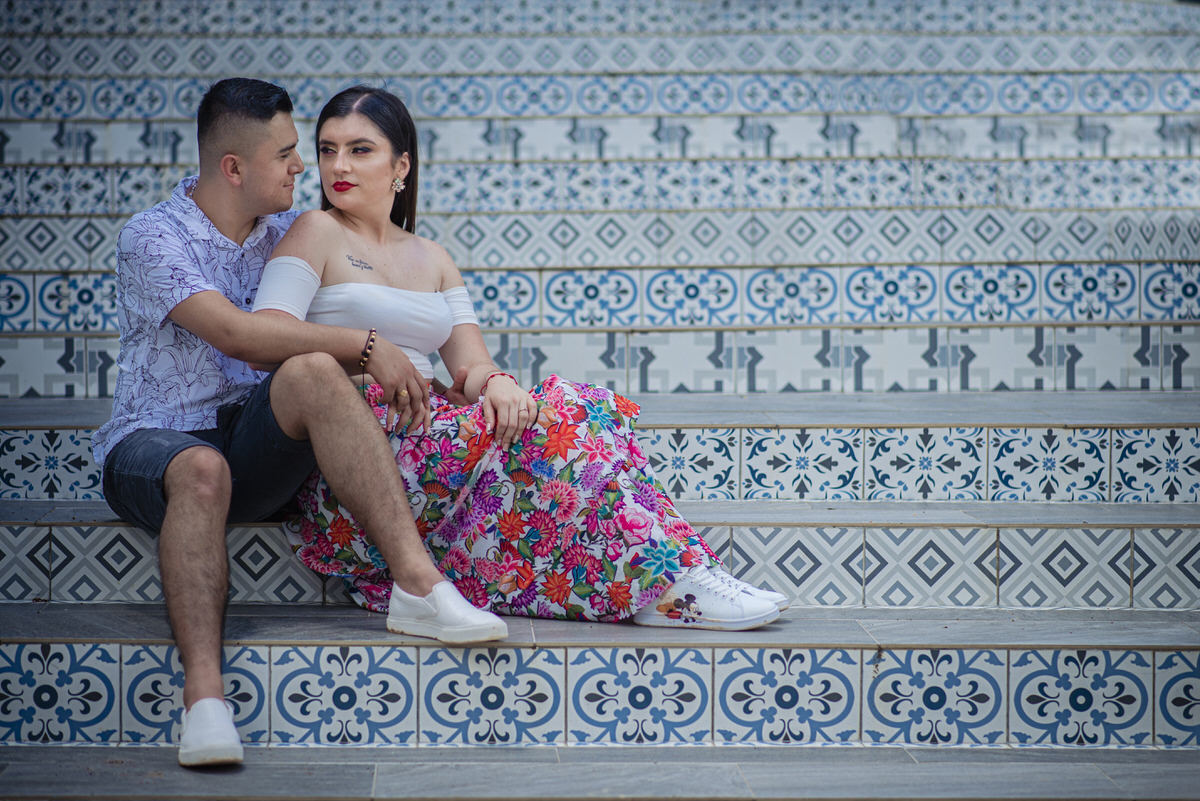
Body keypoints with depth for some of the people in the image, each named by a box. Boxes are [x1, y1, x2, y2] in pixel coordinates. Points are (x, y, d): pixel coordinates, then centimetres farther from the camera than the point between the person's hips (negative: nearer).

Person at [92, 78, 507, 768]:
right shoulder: (153, 239, -7)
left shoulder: (285, 233, 13)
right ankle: (204, 694, -49)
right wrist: (366, 346, -22)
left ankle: (419, 583, -41)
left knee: (310, 372, -30)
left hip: (259, 447, 4)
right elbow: (234, 332, -22)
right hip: (154, 442, -3)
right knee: (201, 470, -41)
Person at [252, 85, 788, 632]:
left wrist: (493, 381, -14)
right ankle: (671, 583, -25)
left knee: (583, 408, -17)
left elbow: (472, 366, 10)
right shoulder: (317, 234, 5)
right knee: (550, 424, -25)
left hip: (425, 431, 6)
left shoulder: (432, 260, 22)